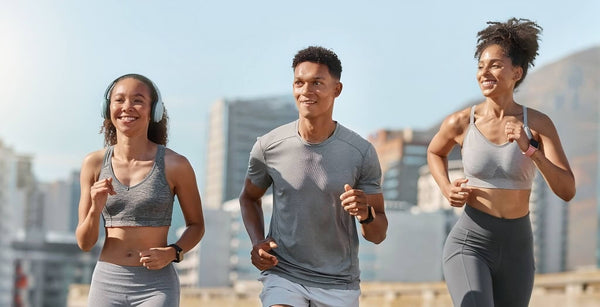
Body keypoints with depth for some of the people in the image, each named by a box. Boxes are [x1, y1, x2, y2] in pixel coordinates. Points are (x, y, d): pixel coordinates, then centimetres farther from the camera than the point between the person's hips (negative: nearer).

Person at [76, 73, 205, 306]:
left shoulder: (174, 165, -4)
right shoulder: (94, 163, 3)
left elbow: (196, 224, 10)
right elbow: (84, 243, 6)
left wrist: (172, 252, -9)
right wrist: (95, 209, -14)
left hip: (156, 287, -3)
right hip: (107, 283, 3)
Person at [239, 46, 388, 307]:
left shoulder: (361, 153, -7)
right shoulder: (268, 146, -6)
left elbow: (378, 236, -1)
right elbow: (249, 197, 14)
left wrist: (365, 214, -24)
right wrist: (257, 242, -4)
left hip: (339, 285, 1)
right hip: (283, 275, -1)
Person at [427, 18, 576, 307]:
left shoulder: (538, 124, -7)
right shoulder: (460, 123, -7)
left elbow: (567, 191, -13)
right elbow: (435, 152, 17)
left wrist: (530, 149, -28)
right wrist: (447, 190, -3)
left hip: (516, 252, 3)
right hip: (469, 245, -2)